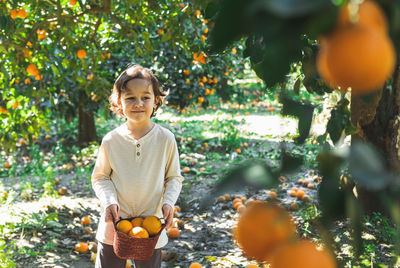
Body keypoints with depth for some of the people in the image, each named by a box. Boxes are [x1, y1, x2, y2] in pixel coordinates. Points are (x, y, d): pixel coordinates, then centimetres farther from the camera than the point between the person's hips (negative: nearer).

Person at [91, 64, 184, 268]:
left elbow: (174, 177, 5)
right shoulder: (111, 141, -7)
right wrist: (109, 201, -14)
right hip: (114, 224, 0)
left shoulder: (166, 139, -6)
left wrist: (168, 201, -12)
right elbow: (100, 177, 4)